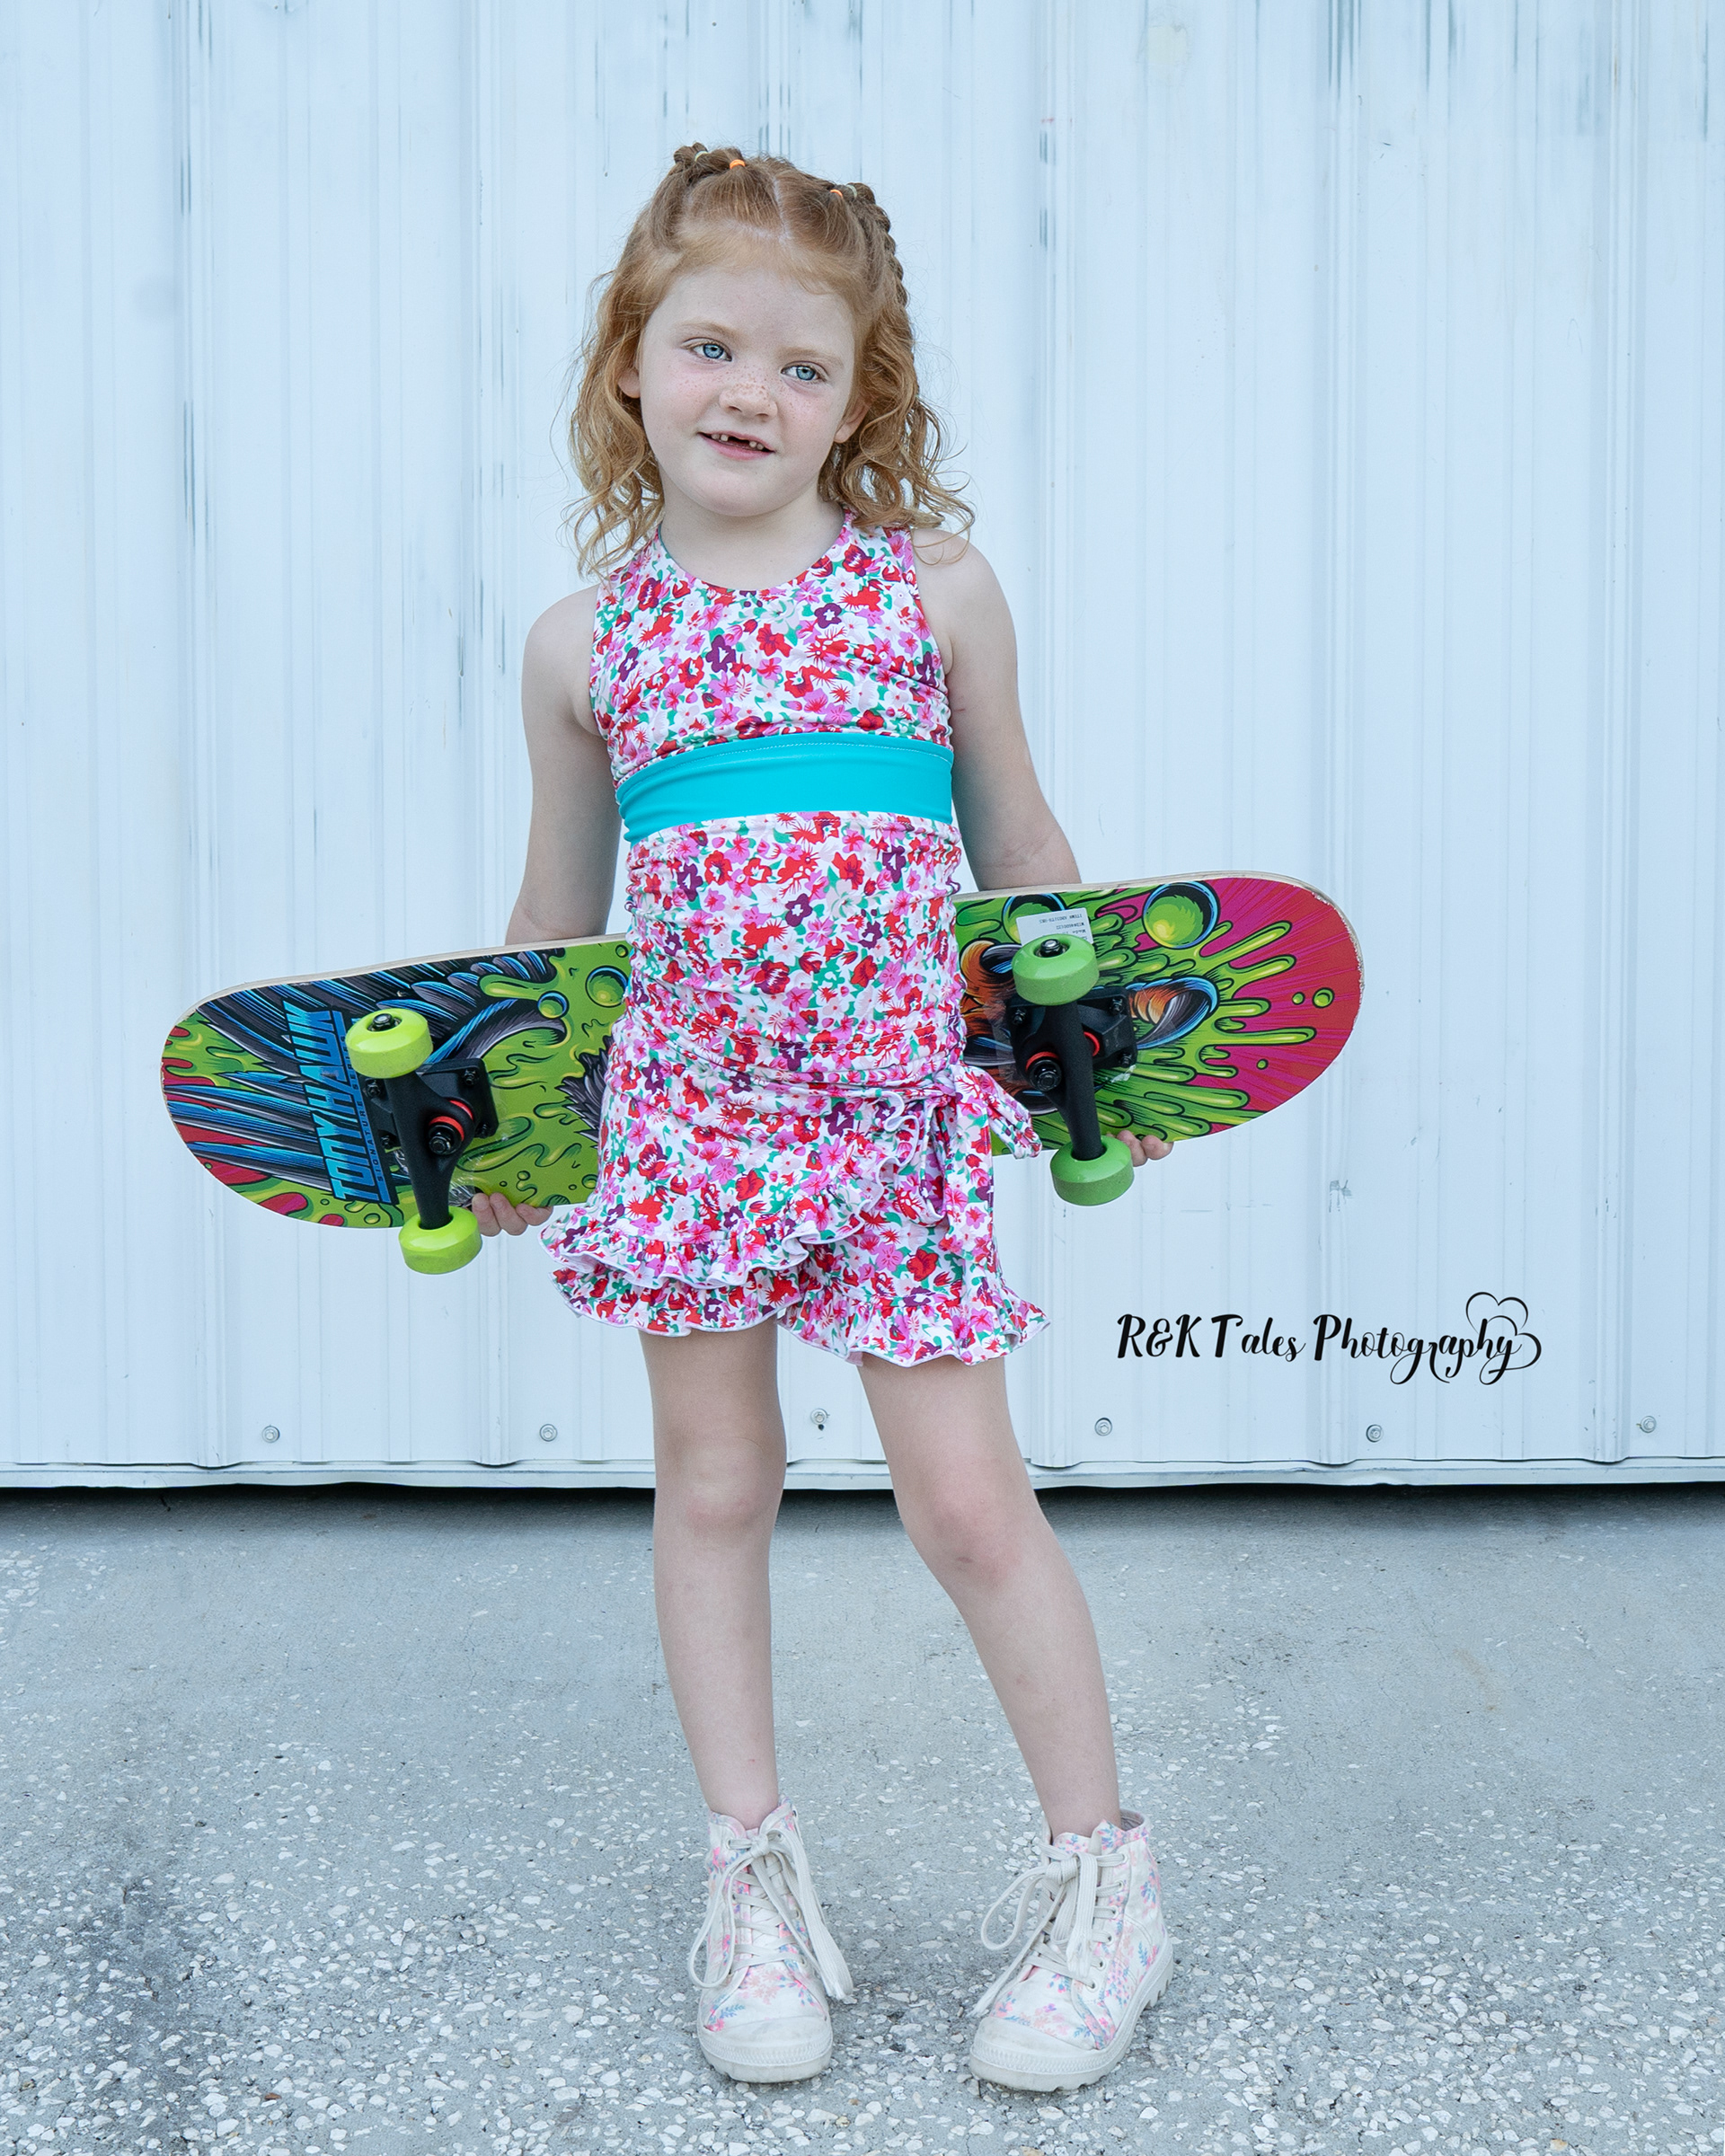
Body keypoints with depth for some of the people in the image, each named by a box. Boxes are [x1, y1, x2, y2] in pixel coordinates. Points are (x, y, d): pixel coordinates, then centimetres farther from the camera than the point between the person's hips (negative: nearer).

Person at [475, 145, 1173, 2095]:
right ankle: (752, 1878, 26)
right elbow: (556, 913, 16)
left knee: (964, 1495, -1)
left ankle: (1099, 1878, 18)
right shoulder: (585, 640, 5)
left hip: (901, 1106, -2)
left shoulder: (937, 589, 2)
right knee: (712, 1484, 9)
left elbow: (1018, 845, 13)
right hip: (684, 1109, 2)